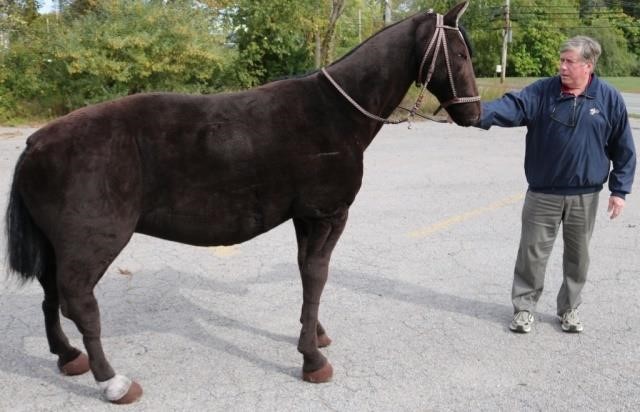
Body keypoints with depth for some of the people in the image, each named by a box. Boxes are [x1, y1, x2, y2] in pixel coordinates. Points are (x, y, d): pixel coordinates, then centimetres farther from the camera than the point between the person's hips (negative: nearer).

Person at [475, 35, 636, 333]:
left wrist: (619, 189, 0)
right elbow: (512, 106, -23)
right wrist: (481, 114, -43)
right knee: (532, 253, 5)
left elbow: (623, 149, 3)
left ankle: (569, 309, 31)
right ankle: (524, 307, 22)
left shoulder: (609, 99, -3)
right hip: (543, 193, -1)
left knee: (577, 255, 13)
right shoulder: (542, 92, -5)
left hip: (585, 196, 1)